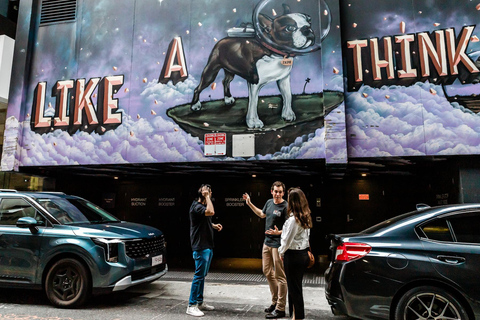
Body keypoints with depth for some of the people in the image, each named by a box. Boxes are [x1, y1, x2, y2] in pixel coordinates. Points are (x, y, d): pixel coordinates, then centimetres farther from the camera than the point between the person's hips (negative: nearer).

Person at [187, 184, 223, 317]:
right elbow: (211, 212, -36)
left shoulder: (204, 206, 14)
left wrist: (214, 225, 11)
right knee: (199, 275, -6)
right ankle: (191, 306, 3)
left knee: (203, 275, 16)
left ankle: (200, 302, 26)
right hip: (200, 246, -10)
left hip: (208, 246, 10)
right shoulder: (196, 206, -17)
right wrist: (207, 197, -25)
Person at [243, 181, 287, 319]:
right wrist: (250, 204, 26)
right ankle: (275, 301, 32)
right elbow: (262, 214, 26)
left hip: (278, 244, -8)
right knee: (267, 272, 17)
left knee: (280, 276, -2)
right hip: (267, 242, 9)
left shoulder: (285, 207, -15)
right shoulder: (269, 202, 7)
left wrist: (279, 232, -34)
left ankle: (280, 309, 8)